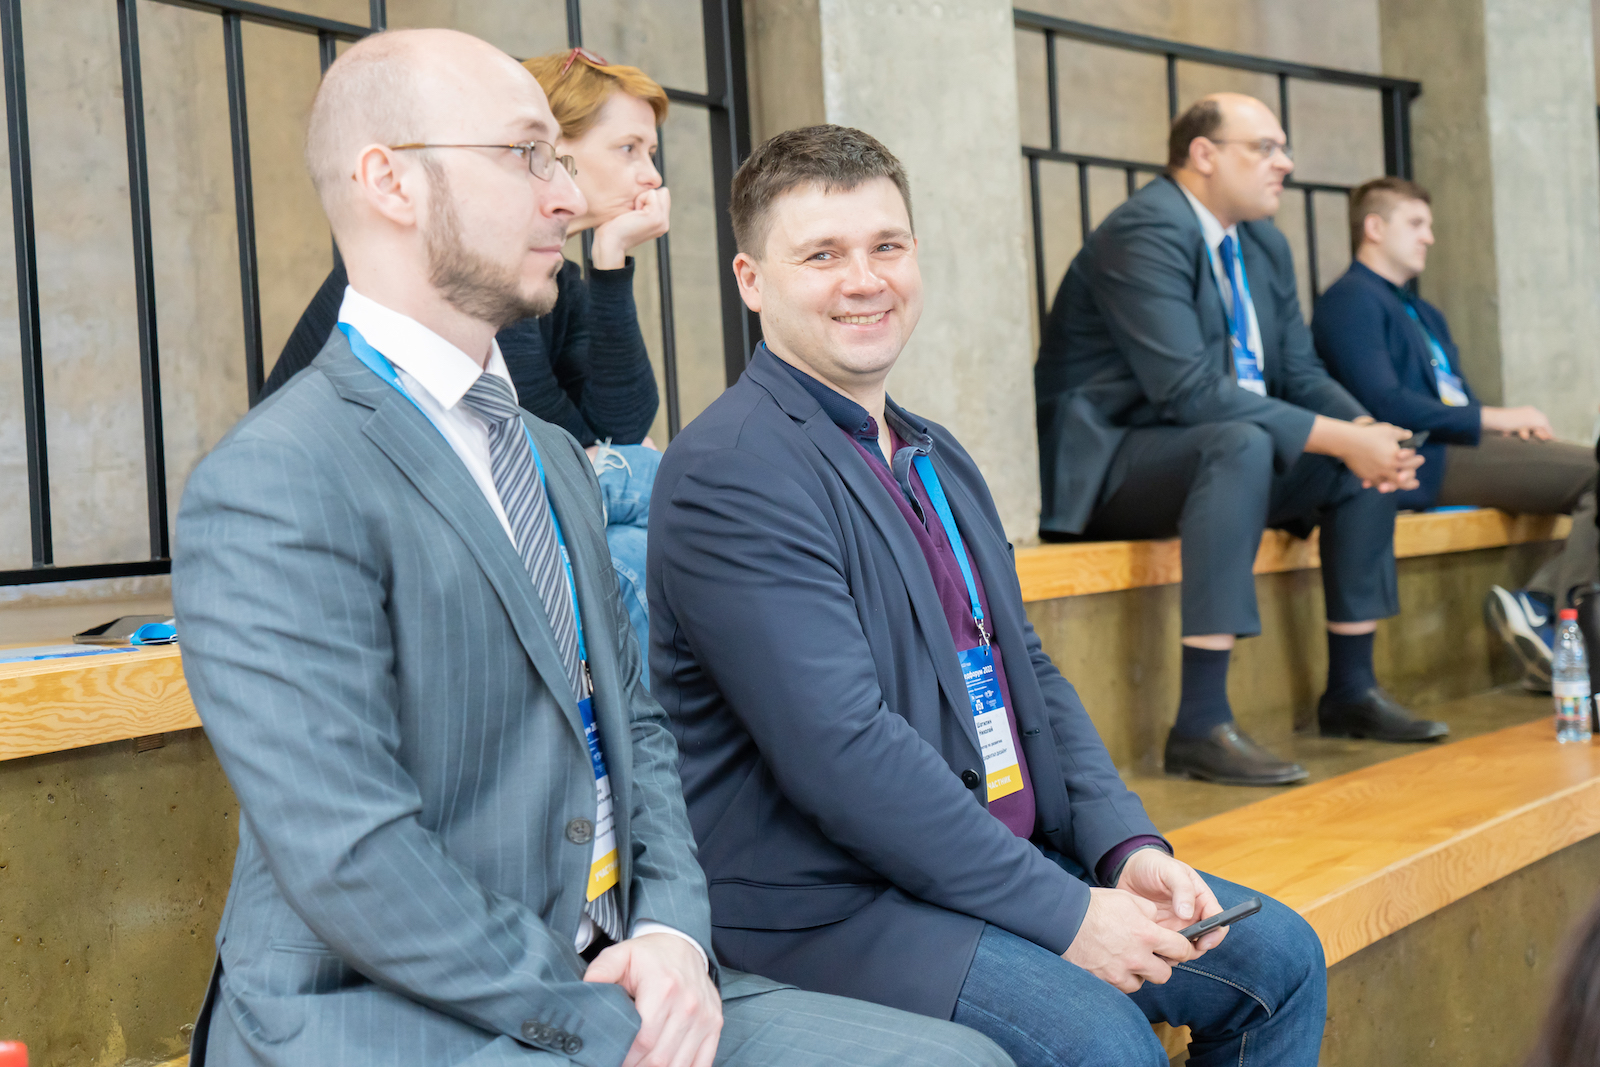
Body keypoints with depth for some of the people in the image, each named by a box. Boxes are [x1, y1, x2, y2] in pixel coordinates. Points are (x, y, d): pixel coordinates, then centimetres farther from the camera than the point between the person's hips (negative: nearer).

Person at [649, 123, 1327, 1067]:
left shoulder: (939, 459, 16)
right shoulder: (730, 473, -15)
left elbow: (1026, 669, 15)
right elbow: (843, 749, -23)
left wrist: (1128, 846, -2)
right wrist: (1063, 912, -20)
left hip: (1009, 853, 9)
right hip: (829, 906, -9)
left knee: (1280, 956, 4)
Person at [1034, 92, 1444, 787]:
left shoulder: (1264, 246, 13)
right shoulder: (1145, 232, -18)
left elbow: (1301, 374, 11)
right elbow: (1188, 390, -27)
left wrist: (1365, 431, -11)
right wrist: (1339, 437, -27)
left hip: (1218, 452, 10)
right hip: (1103, 464, -9)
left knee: (1369, 455, 1)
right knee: (1242, 443, -36)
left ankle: (1351, 692, 9)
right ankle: (1200, 727, -38)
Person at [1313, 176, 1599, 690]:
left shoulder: (1424, 314, 29)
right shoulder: (1351, 300, -2)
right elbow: (1383, 402, -16)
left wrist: (1512, 424, 0)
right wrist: (1492, 419, -13)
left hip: (1457, 450, 10)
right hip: (1420, 464, -10)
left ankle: (1538, 602, -16)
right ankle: (1543, 612, -16)